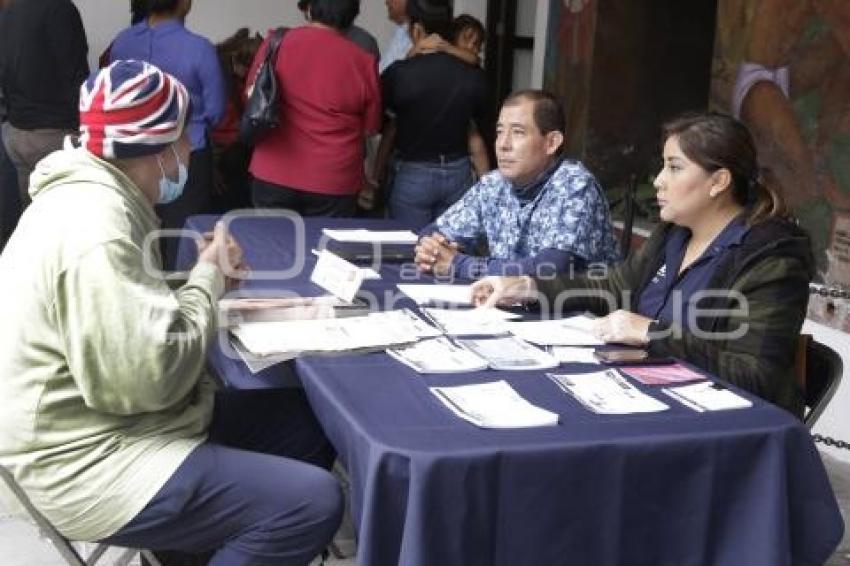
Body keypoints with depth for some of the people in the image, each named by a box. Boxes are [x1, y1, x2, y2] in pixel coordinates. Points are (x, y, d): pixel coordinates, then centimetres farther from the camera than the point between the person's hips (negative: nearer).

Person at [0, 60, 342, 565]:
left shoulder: (95, 196, 9)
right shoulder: (95, 227, -25)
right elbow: (150, 377, -29)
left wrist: (206, 275, 2)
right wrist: (207, 278, -13)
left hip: (113, 422, 11)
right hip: (92, 461, -11)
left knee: (309, 425, 12)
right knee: (312, 502, -18)